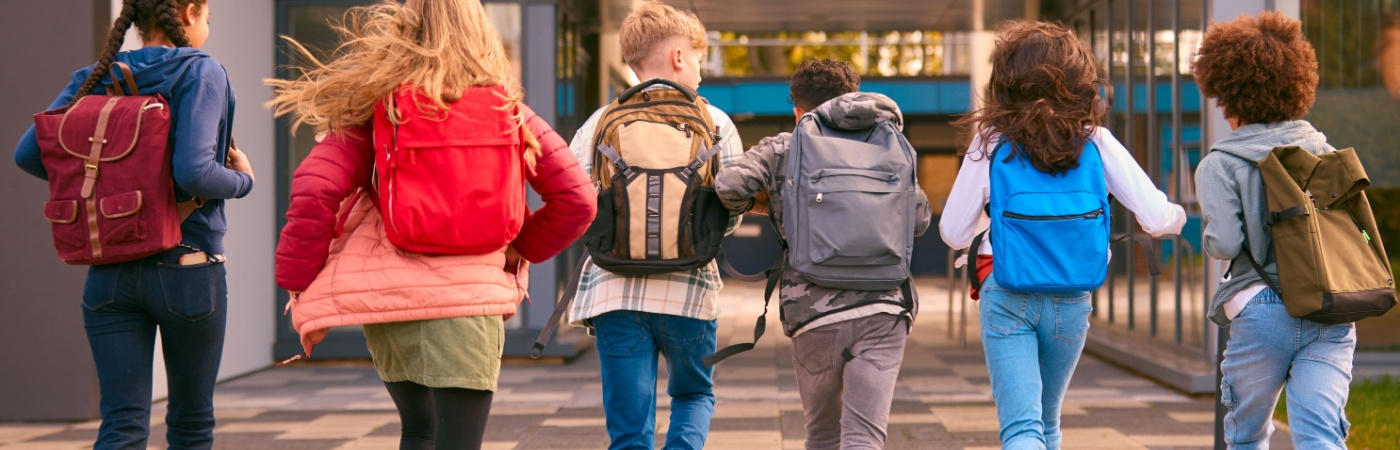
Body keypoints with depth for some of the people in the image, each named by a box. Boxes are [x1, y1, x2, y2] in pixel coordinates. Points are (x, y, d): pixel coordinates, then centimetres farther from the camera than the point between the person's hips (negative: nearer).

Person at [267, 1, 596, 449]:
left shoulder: (377, 108, 2)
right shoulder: (510, 111, 6)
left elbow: (314, 191, -9)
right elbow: (577, 198, 5)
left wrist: (301, 290, -1)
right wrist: (519, 250, 15)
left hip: (390, 294, 1)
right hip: (472, 293, -1)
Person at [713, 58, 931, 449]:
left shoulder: (780, 150, 7)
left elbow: (729, 185, -10)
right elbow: (919, 219, 14)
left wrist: (757, 202, 12)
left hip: (814, 314, 0)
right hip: (882, 312, 0)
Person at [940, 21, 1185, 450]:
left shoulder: (992, 144, -5)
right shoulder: (1096, 142, -2)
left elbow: (953, 232, -1)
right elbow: (1157, 218, -5)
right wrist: (1177, 216, 19)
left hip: (1007, 298, -3)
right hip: (1071, 302, 3)